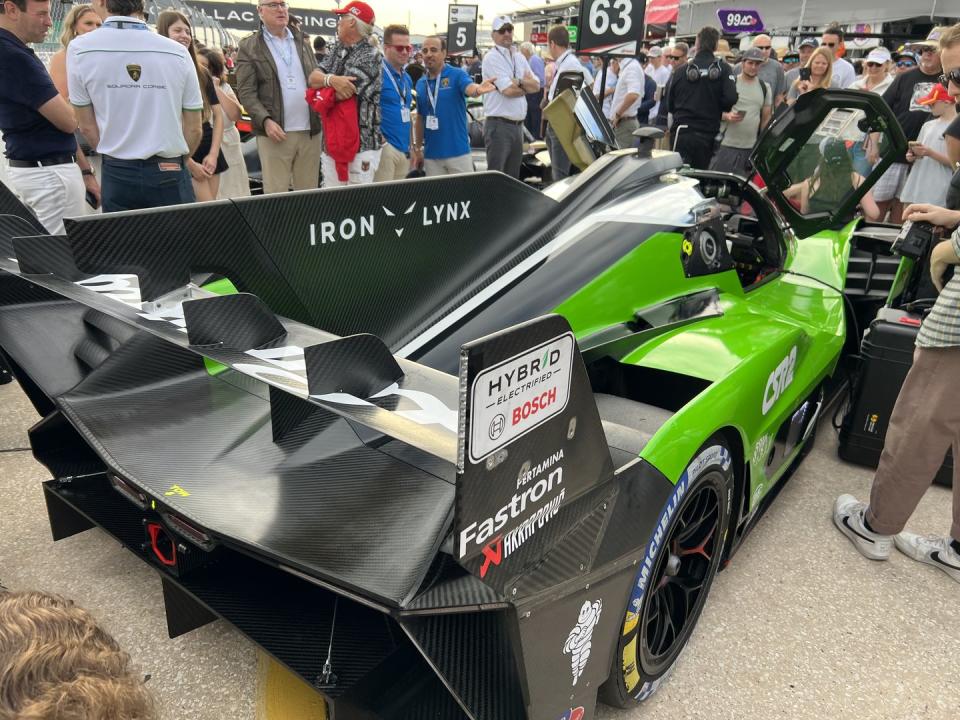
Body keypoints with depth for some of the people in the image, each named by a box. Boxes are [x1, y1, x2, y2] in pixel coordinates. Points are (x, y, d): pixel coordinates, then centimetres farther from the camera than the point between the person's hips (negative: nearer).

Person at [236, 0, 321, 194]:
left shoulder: (301, 42, 17)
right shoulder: (248, 47, 3)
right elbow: (246, 92, -4)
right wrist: (266, 120, -19)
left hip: (310, 130, 4)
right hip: (275, 131, -4)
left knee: (308, 192, 6)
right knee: (276, 193, -3)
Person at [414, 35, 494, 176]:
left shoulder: (457, 75, -4)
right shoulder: (420, 83, 9)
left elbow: (470, 88, -25)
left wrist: (479, 89, -49)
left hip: (458, 151, -4)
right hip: (431, 154, 4)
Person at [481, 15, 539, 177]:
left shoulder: (520, 58, 16)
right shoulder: (492, 57, -7)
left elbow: (536, 85, 8)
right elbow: (508, 90, -16)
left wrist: (519, 82, -10)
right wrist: (526, 87, 2)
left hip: (518, 124, 7)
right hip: (498, 125, -7)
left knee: (513, 175, 12)